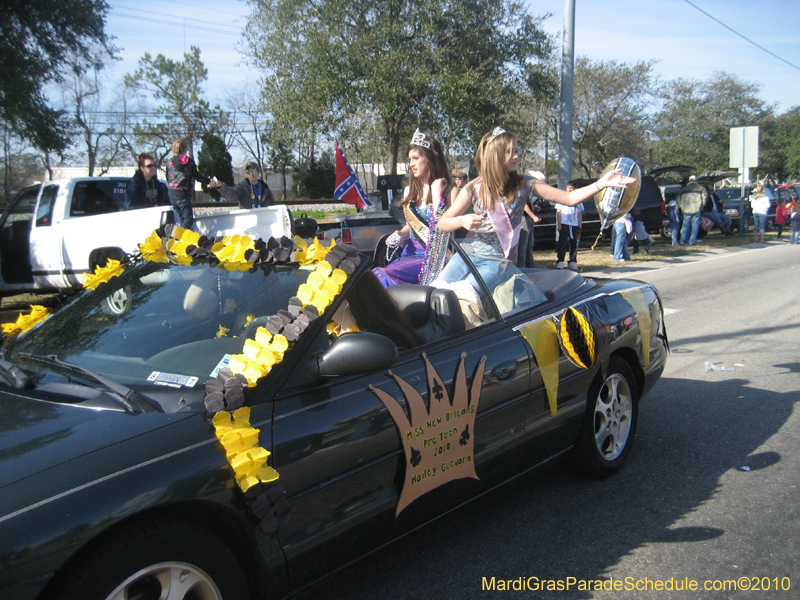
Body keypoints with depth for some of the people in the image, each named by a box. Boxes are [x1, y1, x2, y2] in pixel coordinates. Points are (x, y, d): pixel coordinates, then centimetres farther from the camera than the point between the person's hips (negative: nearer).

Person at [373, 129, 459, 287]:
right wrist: (399, 234, 7)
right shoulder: (411, 191, 19)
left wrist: (436, 196, -11)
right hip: (410, 253, 6)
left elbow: (443, 229, -12)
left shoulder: (450, 192, -1)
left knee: (381, 275, -29)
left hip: (433, 257, -6)